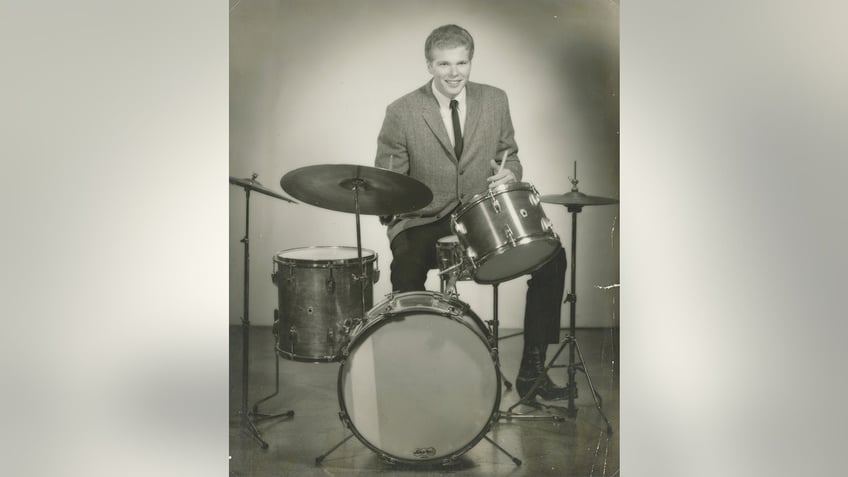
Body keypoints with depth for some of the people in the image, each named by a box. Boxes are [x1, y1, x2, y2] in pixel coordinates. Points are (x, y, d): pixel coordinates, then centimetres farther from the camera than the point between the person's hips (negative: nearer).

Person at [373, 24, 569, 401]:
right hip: (424, 223, -3)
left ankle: (531, 370, -5)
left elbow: (509, 155, 16)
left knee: (551, 257, -17)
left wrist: (509, 173, -8)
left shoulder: (495, 101, 7)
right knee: (406, 270, -35)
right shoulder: (401, 112, -3)